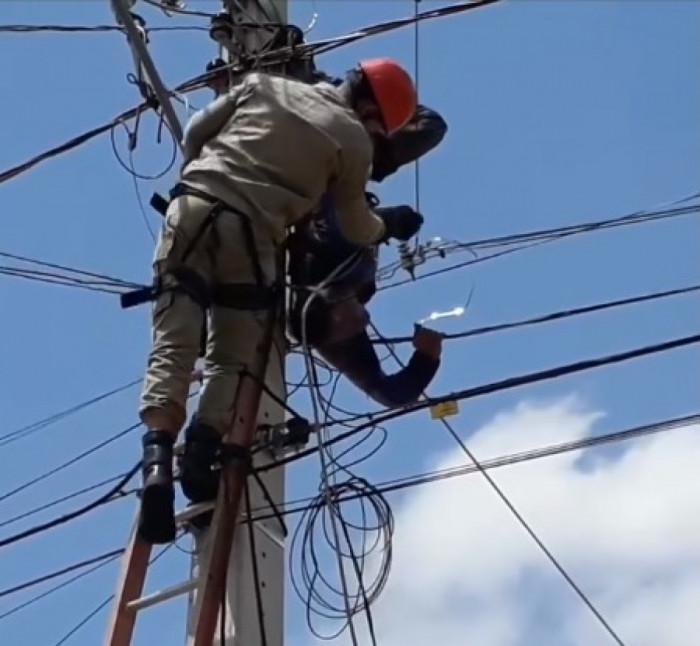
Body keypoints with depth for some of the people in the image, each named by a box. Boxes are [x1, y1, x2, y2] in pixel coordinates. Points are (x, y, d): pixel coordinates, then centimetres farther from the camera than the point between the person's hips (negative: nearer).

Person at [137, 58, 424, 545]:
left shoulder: (263, 84, 18)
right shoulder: (354, 140, 10)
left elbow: (196, 131, 22)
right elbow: (355, 228, 19)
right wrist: (388, 228, 40)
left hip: (192, 208, 3)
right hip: (251, 233, -3)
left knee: (174, 345, -3)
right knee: (231, 359, 8)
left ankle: (159, 454, -21)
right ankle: (204, 453, -8)